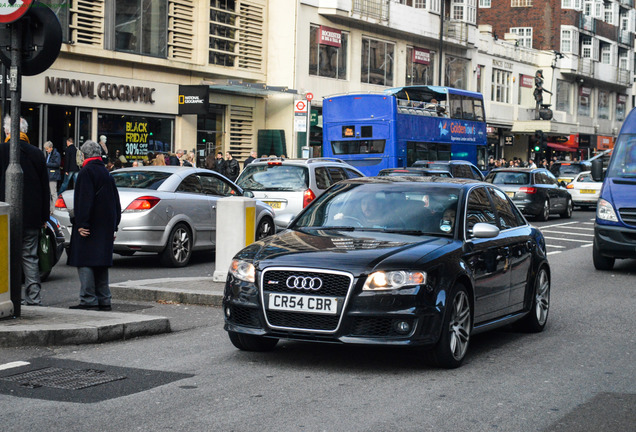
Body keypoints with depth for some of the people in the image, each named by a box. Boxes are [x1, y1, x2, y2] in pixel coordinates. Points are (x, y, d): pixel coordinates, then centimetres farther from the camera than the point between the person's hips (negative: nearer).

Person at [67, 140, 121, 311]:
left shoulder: (86, 172, -10)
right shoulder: (106, 173, 15)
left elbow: (84, 200, -18)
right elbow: (116, 202, 18)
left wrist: (81, 223, -17)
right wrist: (113, 227, 21)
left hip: (89, 226, -8)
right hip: (105, 227, 8)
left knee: (85, 262, -6)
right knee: (101, 263, 12)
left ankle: (88, 300, -10)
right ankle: (104, 301, 13)